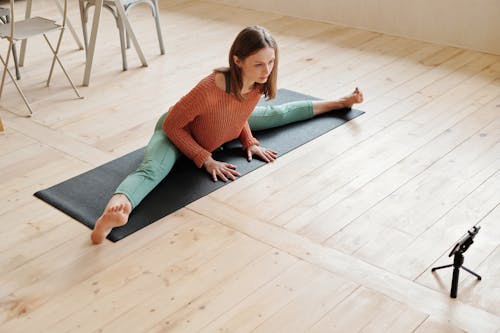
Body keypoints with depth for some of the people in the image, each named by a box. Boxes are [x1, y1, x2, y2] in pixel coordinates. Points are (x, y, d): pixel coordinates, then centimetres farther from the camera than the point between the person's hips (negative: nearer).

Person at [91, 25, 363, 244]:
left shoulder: (258, 83, -23)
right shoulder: (210, 90, -44)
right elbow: (171, 125, -29)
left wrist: (249, 142, -8)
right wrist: (206, 160, -29)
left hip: (217, 125, 6)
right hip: (178, 132, -6)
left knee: (276, 115, 21)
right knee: (152, 170, -38)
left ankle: (337, 103, 45)